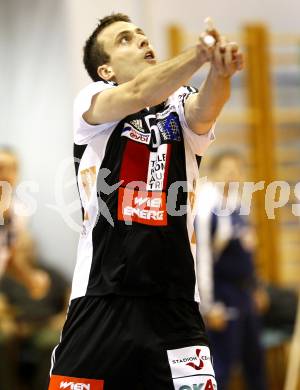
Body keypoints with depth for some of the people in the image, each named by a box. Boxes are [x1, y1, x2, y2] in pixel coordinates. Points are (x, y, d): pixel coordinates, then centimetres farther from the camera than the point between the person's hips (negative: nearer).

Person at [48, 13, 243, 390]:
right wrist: (201, 53, -33)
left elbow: (203, 109, -13)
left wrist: (221, 71, -37)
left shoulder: (181, 109, 10)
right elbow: (139, 93, -16)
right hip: (101, 303, -1)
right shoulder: (90, 101, 5)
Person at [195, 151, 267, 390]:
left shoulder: (237, 202, 8)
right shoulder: (208, 207, -19)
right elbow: (202, 257, -20)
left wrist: (257, 287, 23)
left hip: (246, 293, 9)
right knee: (222, 363, -6)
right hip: (224, 296, -9)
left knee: (255, 357, 18)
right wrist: (209, 305, -21)